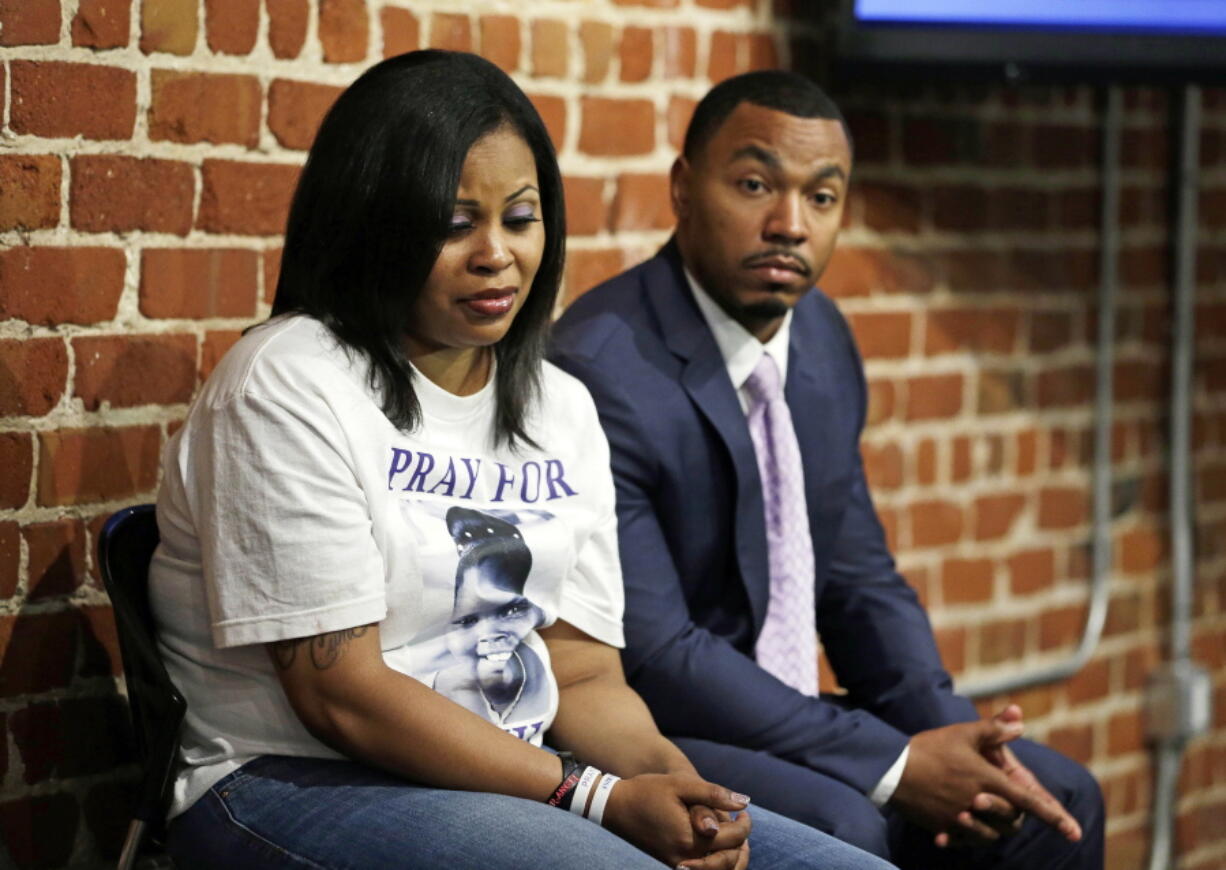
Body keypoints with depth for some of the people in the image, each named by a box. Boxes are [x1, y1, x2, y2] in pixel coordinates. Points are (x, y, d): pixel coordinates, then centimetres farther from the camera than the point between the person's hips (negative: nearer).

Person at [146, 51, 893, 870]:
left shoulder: (561, 409, 12)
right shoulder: (287, 388, -10)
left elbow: (586, 673, 9)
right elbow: (340, 692, -15)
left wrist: (667, 773, -15)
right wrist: (600, 799, -20)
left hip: (513, 780, 7)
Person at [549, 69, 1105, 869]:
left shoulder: (822, 339, 7)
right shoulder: (603, 372, -21)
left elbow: (859, 580, 12)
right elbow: (649, 655, -24)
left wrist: (949, 733, -7)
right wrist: (896, 765, -22)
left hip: (783, 721, 8)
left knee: (1059, 804, 2)